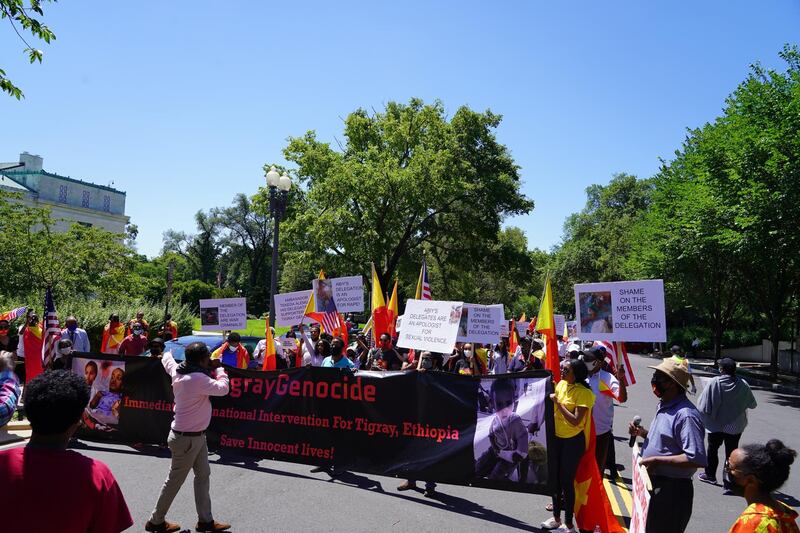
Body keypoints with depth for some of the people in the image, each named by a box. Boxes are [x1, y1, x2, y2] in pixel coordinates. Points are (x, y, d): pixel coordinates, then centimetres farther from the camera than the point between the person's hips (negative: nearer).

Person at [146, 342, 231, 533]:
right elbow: (223, 388, -28)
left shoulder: (179, 371, 1)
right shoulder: (198, 379, -27)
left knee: (203, 475, 14)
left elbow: (167, 358, 20)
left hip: (196, 436, 10)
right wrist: (218, 368, -14)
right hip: (187, 438, -9)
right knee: (175, 481, 7)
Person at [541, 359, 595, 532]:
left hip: (573, 441, -7)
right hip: (557, 438, 7)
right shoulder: (561, 384, 1)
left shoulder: (584, 393, -19)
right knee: (554, 478, 15)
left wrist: (557, 403, -24)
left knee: (566, 481, 1)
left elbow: (575, 421, -26)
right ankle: (556, 518, 33)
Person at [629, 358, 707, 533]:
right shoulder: (664, 406, 7)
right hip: (654, 483, 10)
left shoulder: (685, 415, -25)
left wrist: (657, 460, -26)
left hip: (672, 489, -10)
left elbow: (697, 459, -30)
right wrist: (643, 433, 3)